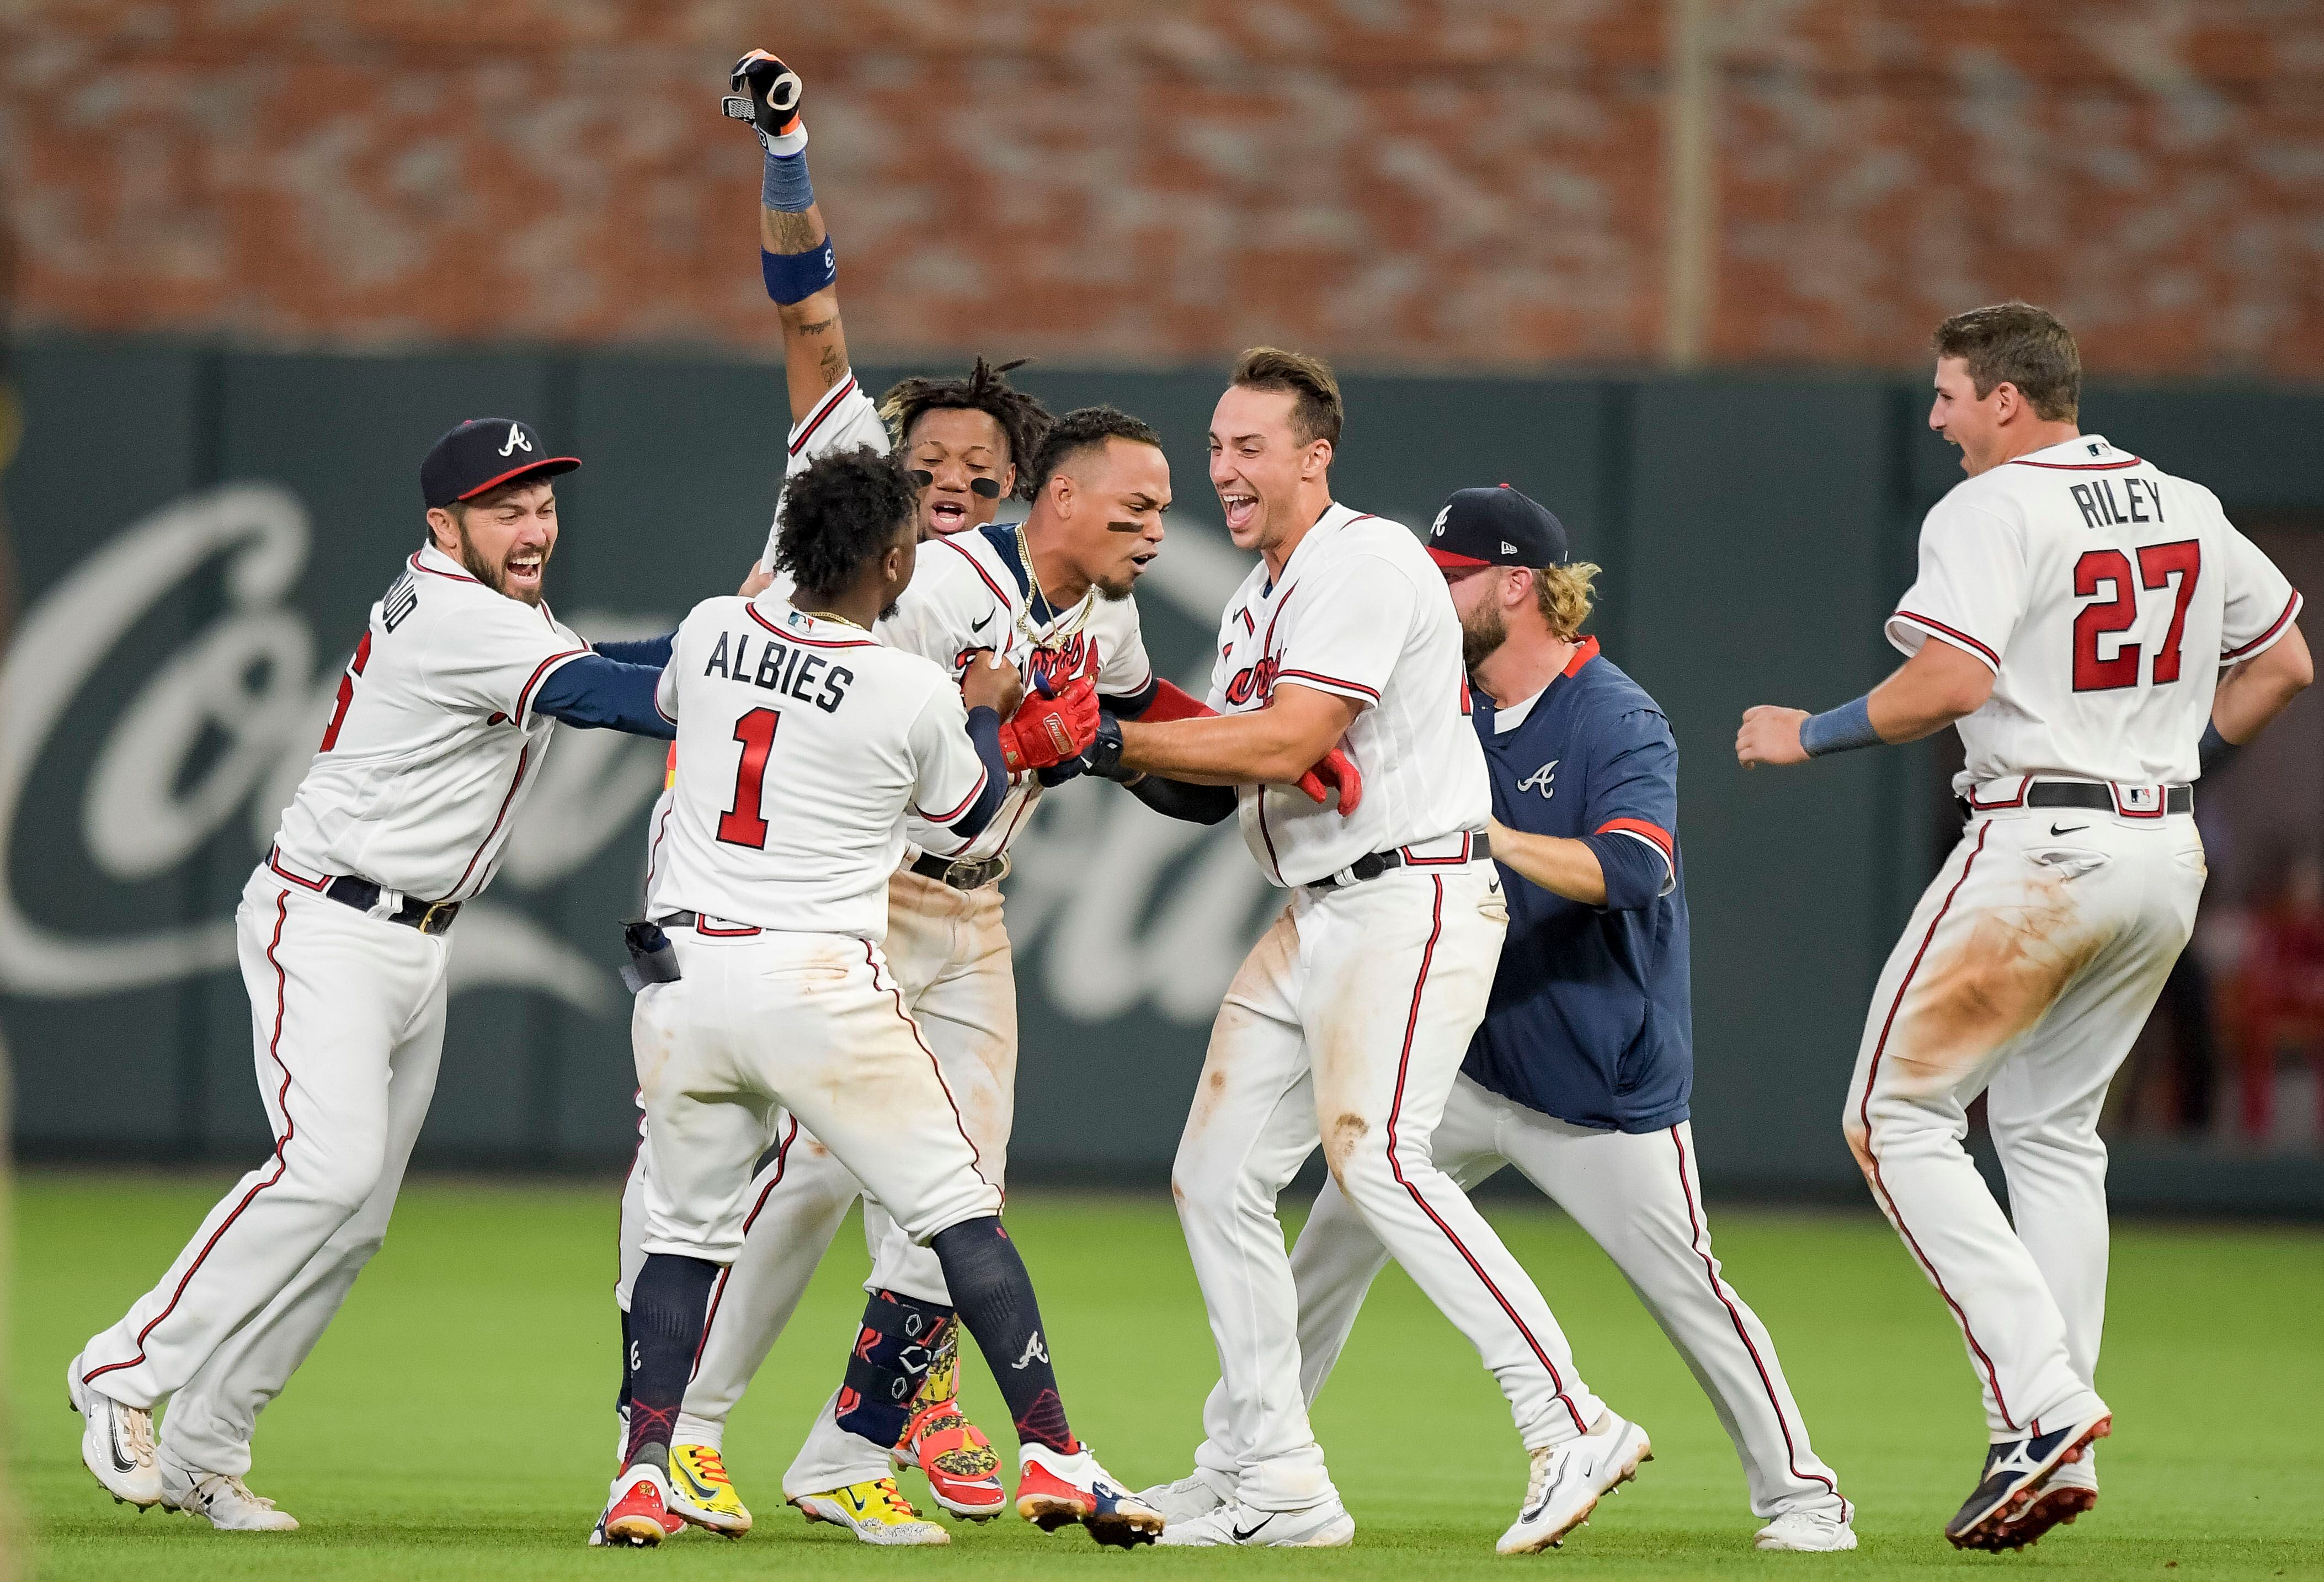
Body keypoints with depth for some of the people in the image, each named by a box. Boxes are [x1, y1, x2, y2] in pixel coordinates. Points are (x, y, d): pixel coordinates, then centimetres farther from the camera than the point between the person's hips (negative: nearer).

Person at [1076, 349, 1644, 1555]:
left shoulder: (1366, 563, -12)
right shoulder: (1254, 603, 19)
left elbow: (1283, 747, -20)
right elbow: (1220, 781, 15)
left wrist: (1115, 742, -15)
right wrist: (1124, 747, -4)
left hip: (1414, 900, -10)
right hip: (1312, 922, 10)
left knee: (1373, 1154, -25)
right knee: (1217, 1177, 6)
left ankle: (1571, 1429, -25)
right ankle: (1284, 1489, 10)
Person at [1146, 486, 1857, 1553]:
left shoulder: (1617, 722, -14)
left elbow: (1629, 869, -29)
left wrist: (1486, 833, -37)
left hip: (1606, 1086, -6)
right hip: (1468, 1060, 6)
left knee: (1688, 1290, -5)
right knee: (1336, 1236, 0)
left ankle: (1798, 1493, 9)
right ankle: (1228, 1474, 6)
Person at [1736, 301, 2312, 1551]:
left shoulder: (1993, 509, -11)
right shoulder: (2189, 509, 13)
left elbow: (1951, 681, -22)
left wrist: (1809, 736, -9)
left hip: (2038, 849, -8)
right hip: (2167, 858, 8)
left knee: (1896, 1118, 0)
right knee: (2051, 1131, 17)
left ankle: (2041, 1397, -14)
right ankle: (2050, 1450, 11)